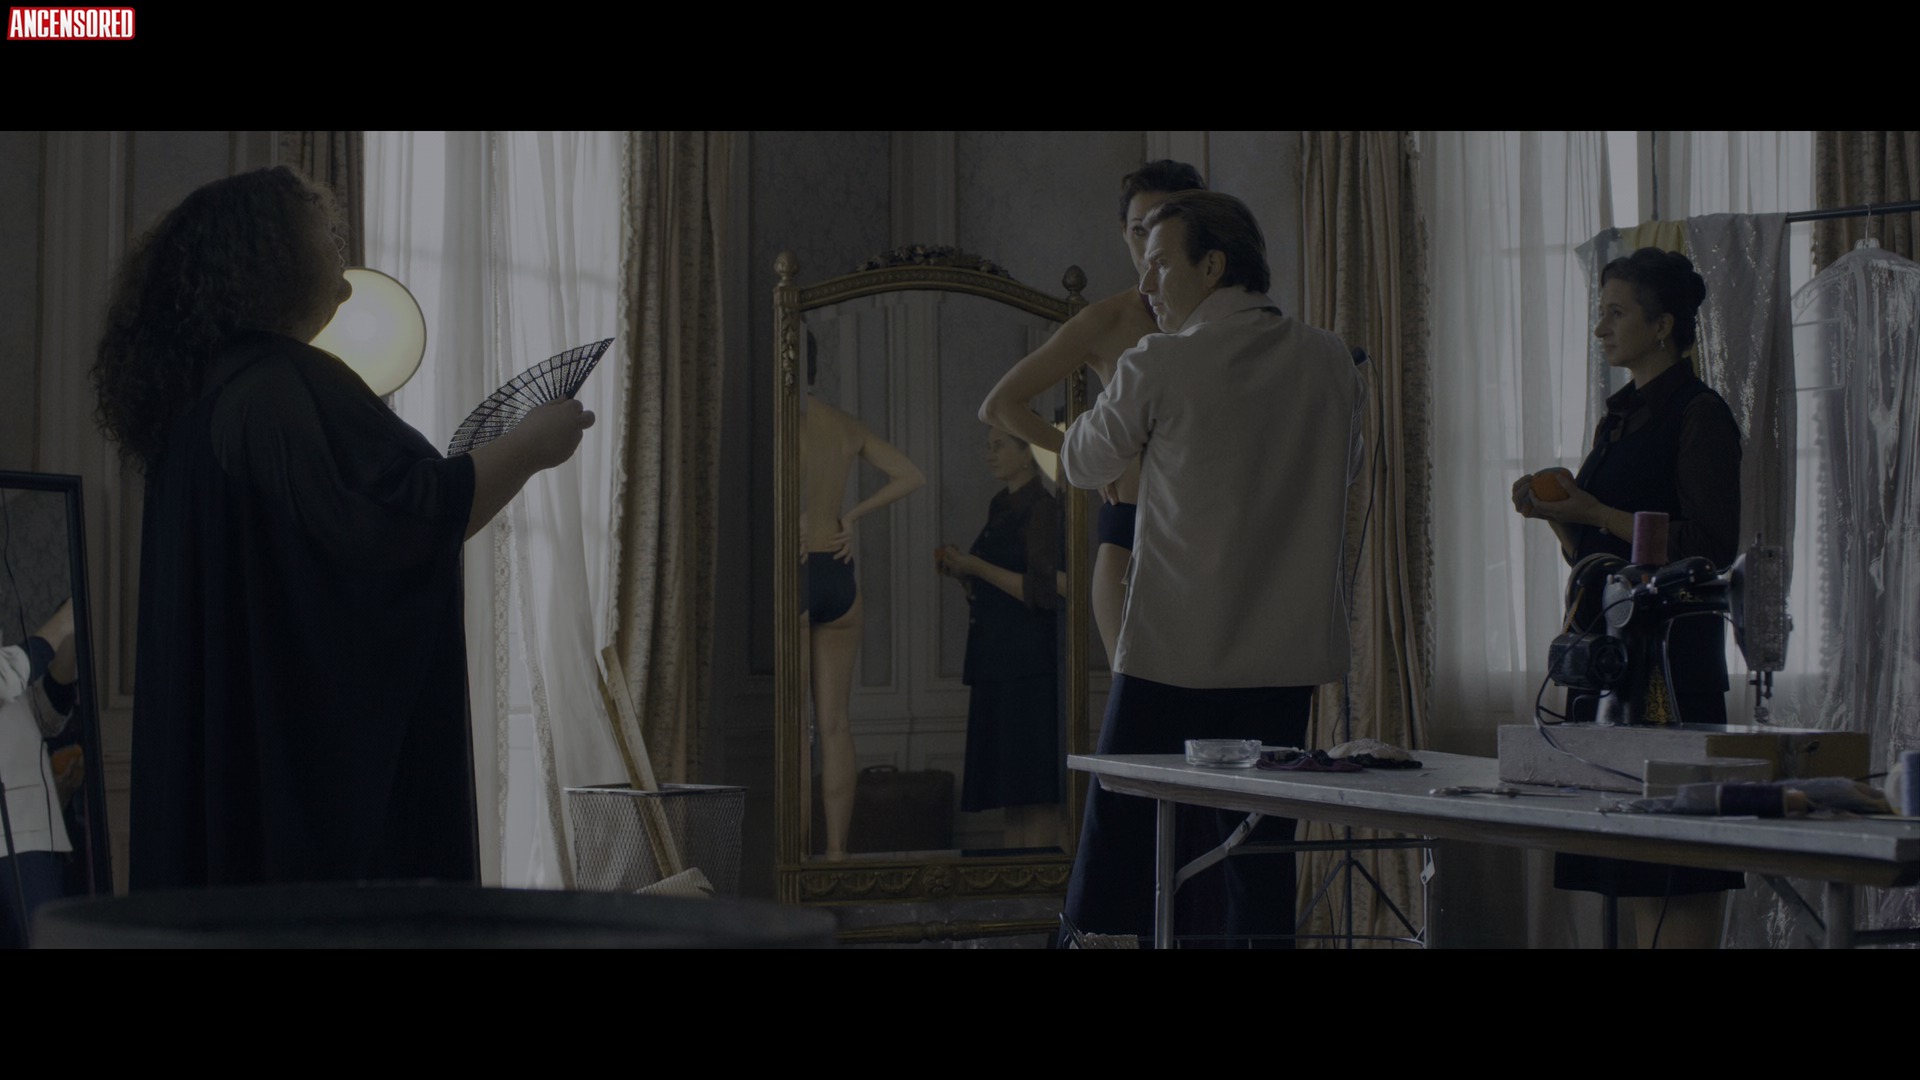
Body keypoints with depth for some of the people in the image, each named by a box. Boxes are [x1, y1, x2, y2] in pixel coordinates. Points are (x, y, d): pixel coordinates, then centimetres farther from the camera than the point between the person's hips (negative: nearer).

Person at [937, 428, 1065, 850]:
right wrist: (962, 573, 9)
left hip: (1030, 668, -9)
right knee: (1010, 798, 8)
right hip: (996, 667, 9)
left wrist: (977, 567, -12)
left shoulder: (1042, 509, -8)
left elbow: (1041, 592, -16)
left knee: (1035, 793, -10)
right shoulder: (1002, 509, 19)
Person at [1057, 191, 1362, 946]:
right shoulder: (1330, 363, 3)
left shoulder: (1158, 367, -9)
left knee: (1126, 872, 4)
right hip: (1285, 655, 4)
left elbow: (1084, 465, 6)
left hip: (1172, 657, -4)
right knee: (1258, 866, 8)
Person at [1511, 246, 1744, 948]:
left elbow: (1710, 547, -14)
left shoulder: (1700, 414, -7)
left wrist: (1593, 511, -16)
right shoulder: (1620, 418, 19)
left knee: (1684, 878, -8)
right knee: (1633, 872, 7)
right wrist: (1553, 514, 3)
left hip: (1673, 656, -9)